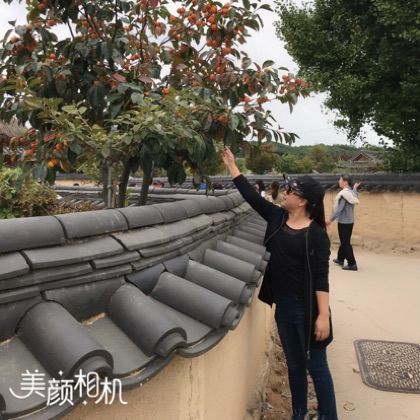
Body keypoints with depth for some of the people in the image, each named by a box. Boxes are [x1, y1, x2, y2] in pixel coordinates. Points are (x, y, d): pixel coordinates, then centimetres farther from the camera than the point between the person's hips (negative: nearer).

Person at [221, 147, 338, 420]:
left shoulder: (316, 234, -14)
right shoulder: (277, 217, 1)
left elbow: (321, 277, -16)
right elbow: (252, 196, 6)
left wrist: (323, 316, -20)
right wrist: (231, 165, 7)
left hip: (307, 309, -6)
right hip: (283, 306, 6)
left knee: (317, 367, 8)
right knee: (294, 365, 19)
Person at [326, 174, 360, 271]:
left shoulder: (344, 194, -20)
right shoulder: (352, 192, 5)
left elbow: (339, 208, -24)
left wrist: (331, 219, -20)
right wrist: (355, 188, 35)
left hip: (343, 221, -9)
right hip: (350, 221, 9)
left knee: (345, 243, -3)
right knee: (345, 241, 20)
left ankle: (352, 264, -1)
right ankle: (340, 259, 33)